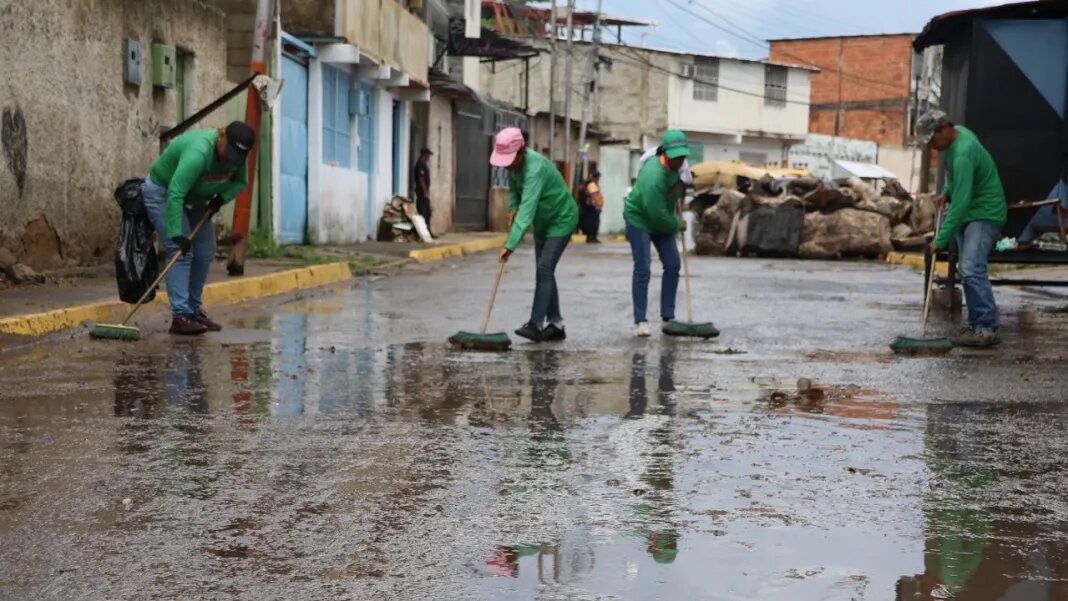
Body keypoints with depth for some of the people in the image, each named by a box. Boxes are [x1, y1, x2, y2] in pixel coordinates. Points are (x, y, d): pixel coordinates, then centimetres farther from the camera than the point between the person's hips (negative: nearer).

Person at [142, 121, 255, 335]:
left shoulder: (237, 154, -15)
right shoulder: (198, 152, -39)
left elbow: (240, 182, 2)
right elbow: (175, 195, -41)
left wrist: (221, 197, -18)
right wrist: (177, 235, -43)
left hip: (195, 198, 8)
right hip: (162, 192, -8)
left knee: (204, 253, 4)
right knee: (180, 252, -18)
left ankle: (194, 310, 14)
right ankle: (180, 316, -20)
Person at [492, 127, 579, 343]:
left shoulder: (535, 169, -35)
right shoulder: (515, 163, -8)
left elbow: (527, 211, -42)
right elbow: (513, 188, 13)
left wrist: (510, 245, -46)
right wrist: (513, 208, -8)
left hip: (561, 219, -9)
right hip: (543, 221, 9)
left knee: (544, 269, -17)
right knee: (545, 271, 9)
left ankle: (536, 324, -18)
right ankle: (556, 325, 14)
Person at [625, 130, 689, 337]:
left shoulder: (675, 164, -10)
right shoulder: (653, 176, -35)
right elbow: (656, 214, -29)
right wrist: (678, 225, -15)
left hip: (662, 219, 8)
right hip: (639, 219, -8)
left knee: (673, 265, 3)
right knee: (642, 269, -11)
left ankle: (668, 316, 9)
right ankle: (640, 320, -7)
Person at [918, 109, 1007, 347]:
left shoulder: (963, 154, -27)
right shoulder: (958, 133, 5)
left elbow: (961, 203, -29)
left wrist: (941, 240, -28)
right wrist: (947, 193, 7)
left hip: (985, 214, -11)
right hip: (969, 213, 11)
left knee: (972, 270, -21)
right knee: (969, 272, 10)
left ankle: (986, 329, -23)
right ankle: (977, 325, 14)